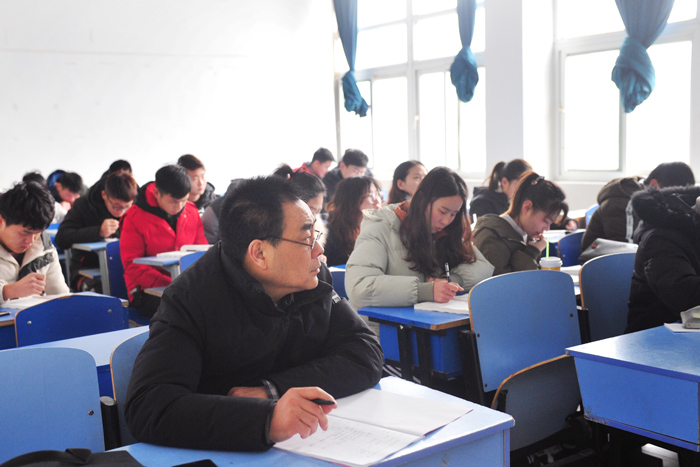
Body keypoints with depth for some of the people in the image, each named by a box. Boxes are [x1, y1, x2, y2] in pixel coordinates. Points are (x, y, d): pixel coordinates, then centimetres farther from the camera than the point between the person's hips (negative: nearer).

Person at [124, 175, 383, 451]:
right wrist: (266, 419, -39)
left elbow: (367, 354, -4)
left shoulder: (315, 279, 1)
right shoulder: (191, 300, -15)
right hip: (220, 455, -4)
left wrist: (274, 389, -18)